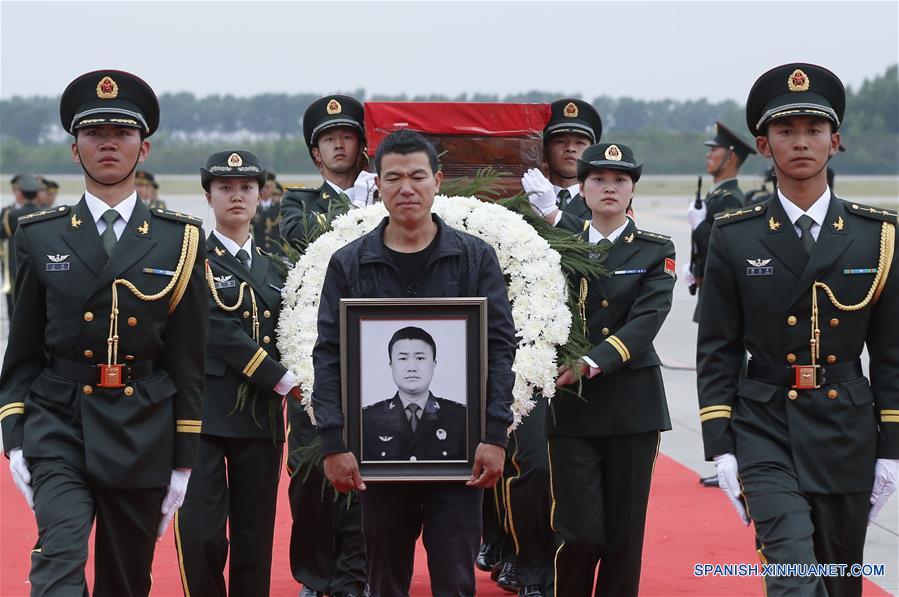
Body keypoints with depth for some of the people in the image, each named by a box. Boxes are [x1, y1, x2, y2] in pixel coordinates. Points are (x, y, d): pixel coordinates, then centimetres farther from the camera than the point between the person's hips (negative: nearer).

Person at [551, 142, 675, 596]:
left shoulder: (657, 251, 3)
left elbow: (647, 320, -12)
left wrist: (593, 363, -24)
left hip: (633, 404, 0)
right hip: (572, 406, 0)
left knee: (625, 530, 5)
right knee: (580, 531, -6)